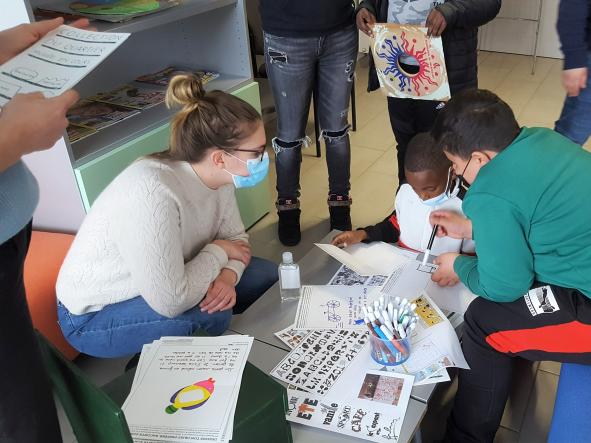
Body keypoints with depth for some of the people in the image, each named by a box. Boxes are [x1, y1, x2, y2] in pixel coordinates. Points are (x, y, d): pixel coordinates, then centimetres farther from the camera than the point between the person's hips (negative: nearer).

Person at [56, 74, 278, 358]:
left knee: (265, 275, 0)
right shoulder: (153, 195, -38)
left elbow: (236, 238, -2)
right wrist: (218, 251, -21)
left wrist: (228, 275, -23)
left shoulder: (215, 175, -14)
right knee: (214, 311, -28)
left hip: (156, 283, 7)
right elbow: (170, 303, -36)